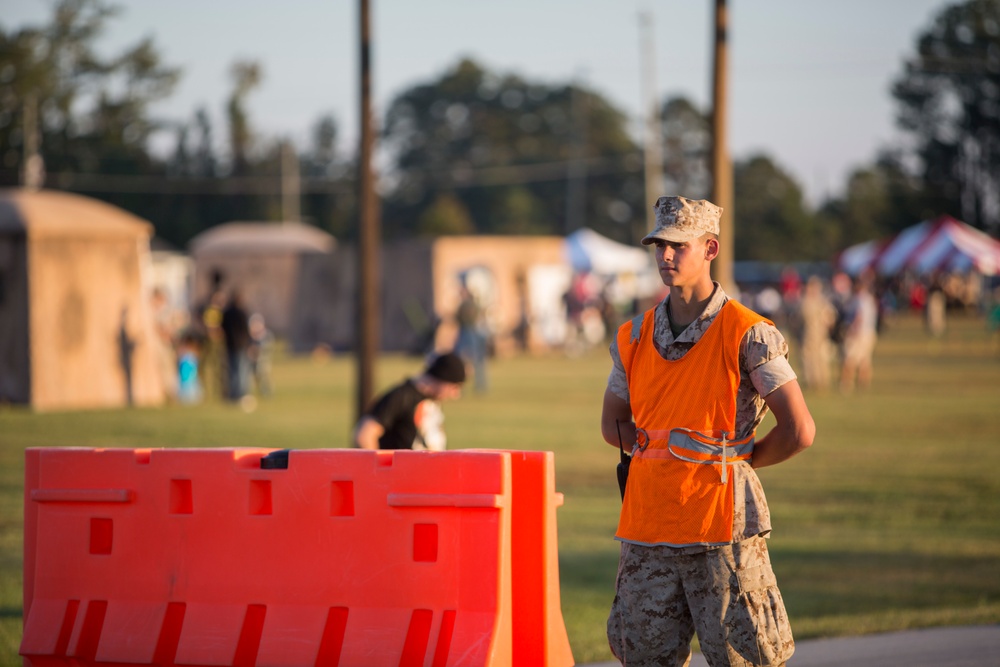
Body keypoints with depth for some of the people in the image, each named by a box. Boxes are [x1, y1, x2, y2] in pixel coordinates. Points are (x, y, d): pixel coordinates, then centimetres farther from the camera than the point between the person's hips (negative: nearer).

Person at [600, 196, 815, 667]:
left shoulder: (747, 336, -7)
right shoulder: (634, 337, 9)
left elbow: (799, 431, -9)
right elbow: (613, 424, 23)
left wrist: (733, 462, 3)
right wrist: (663, 451, 10)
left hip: (722, 524, -5)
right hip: (646, 529, 5)